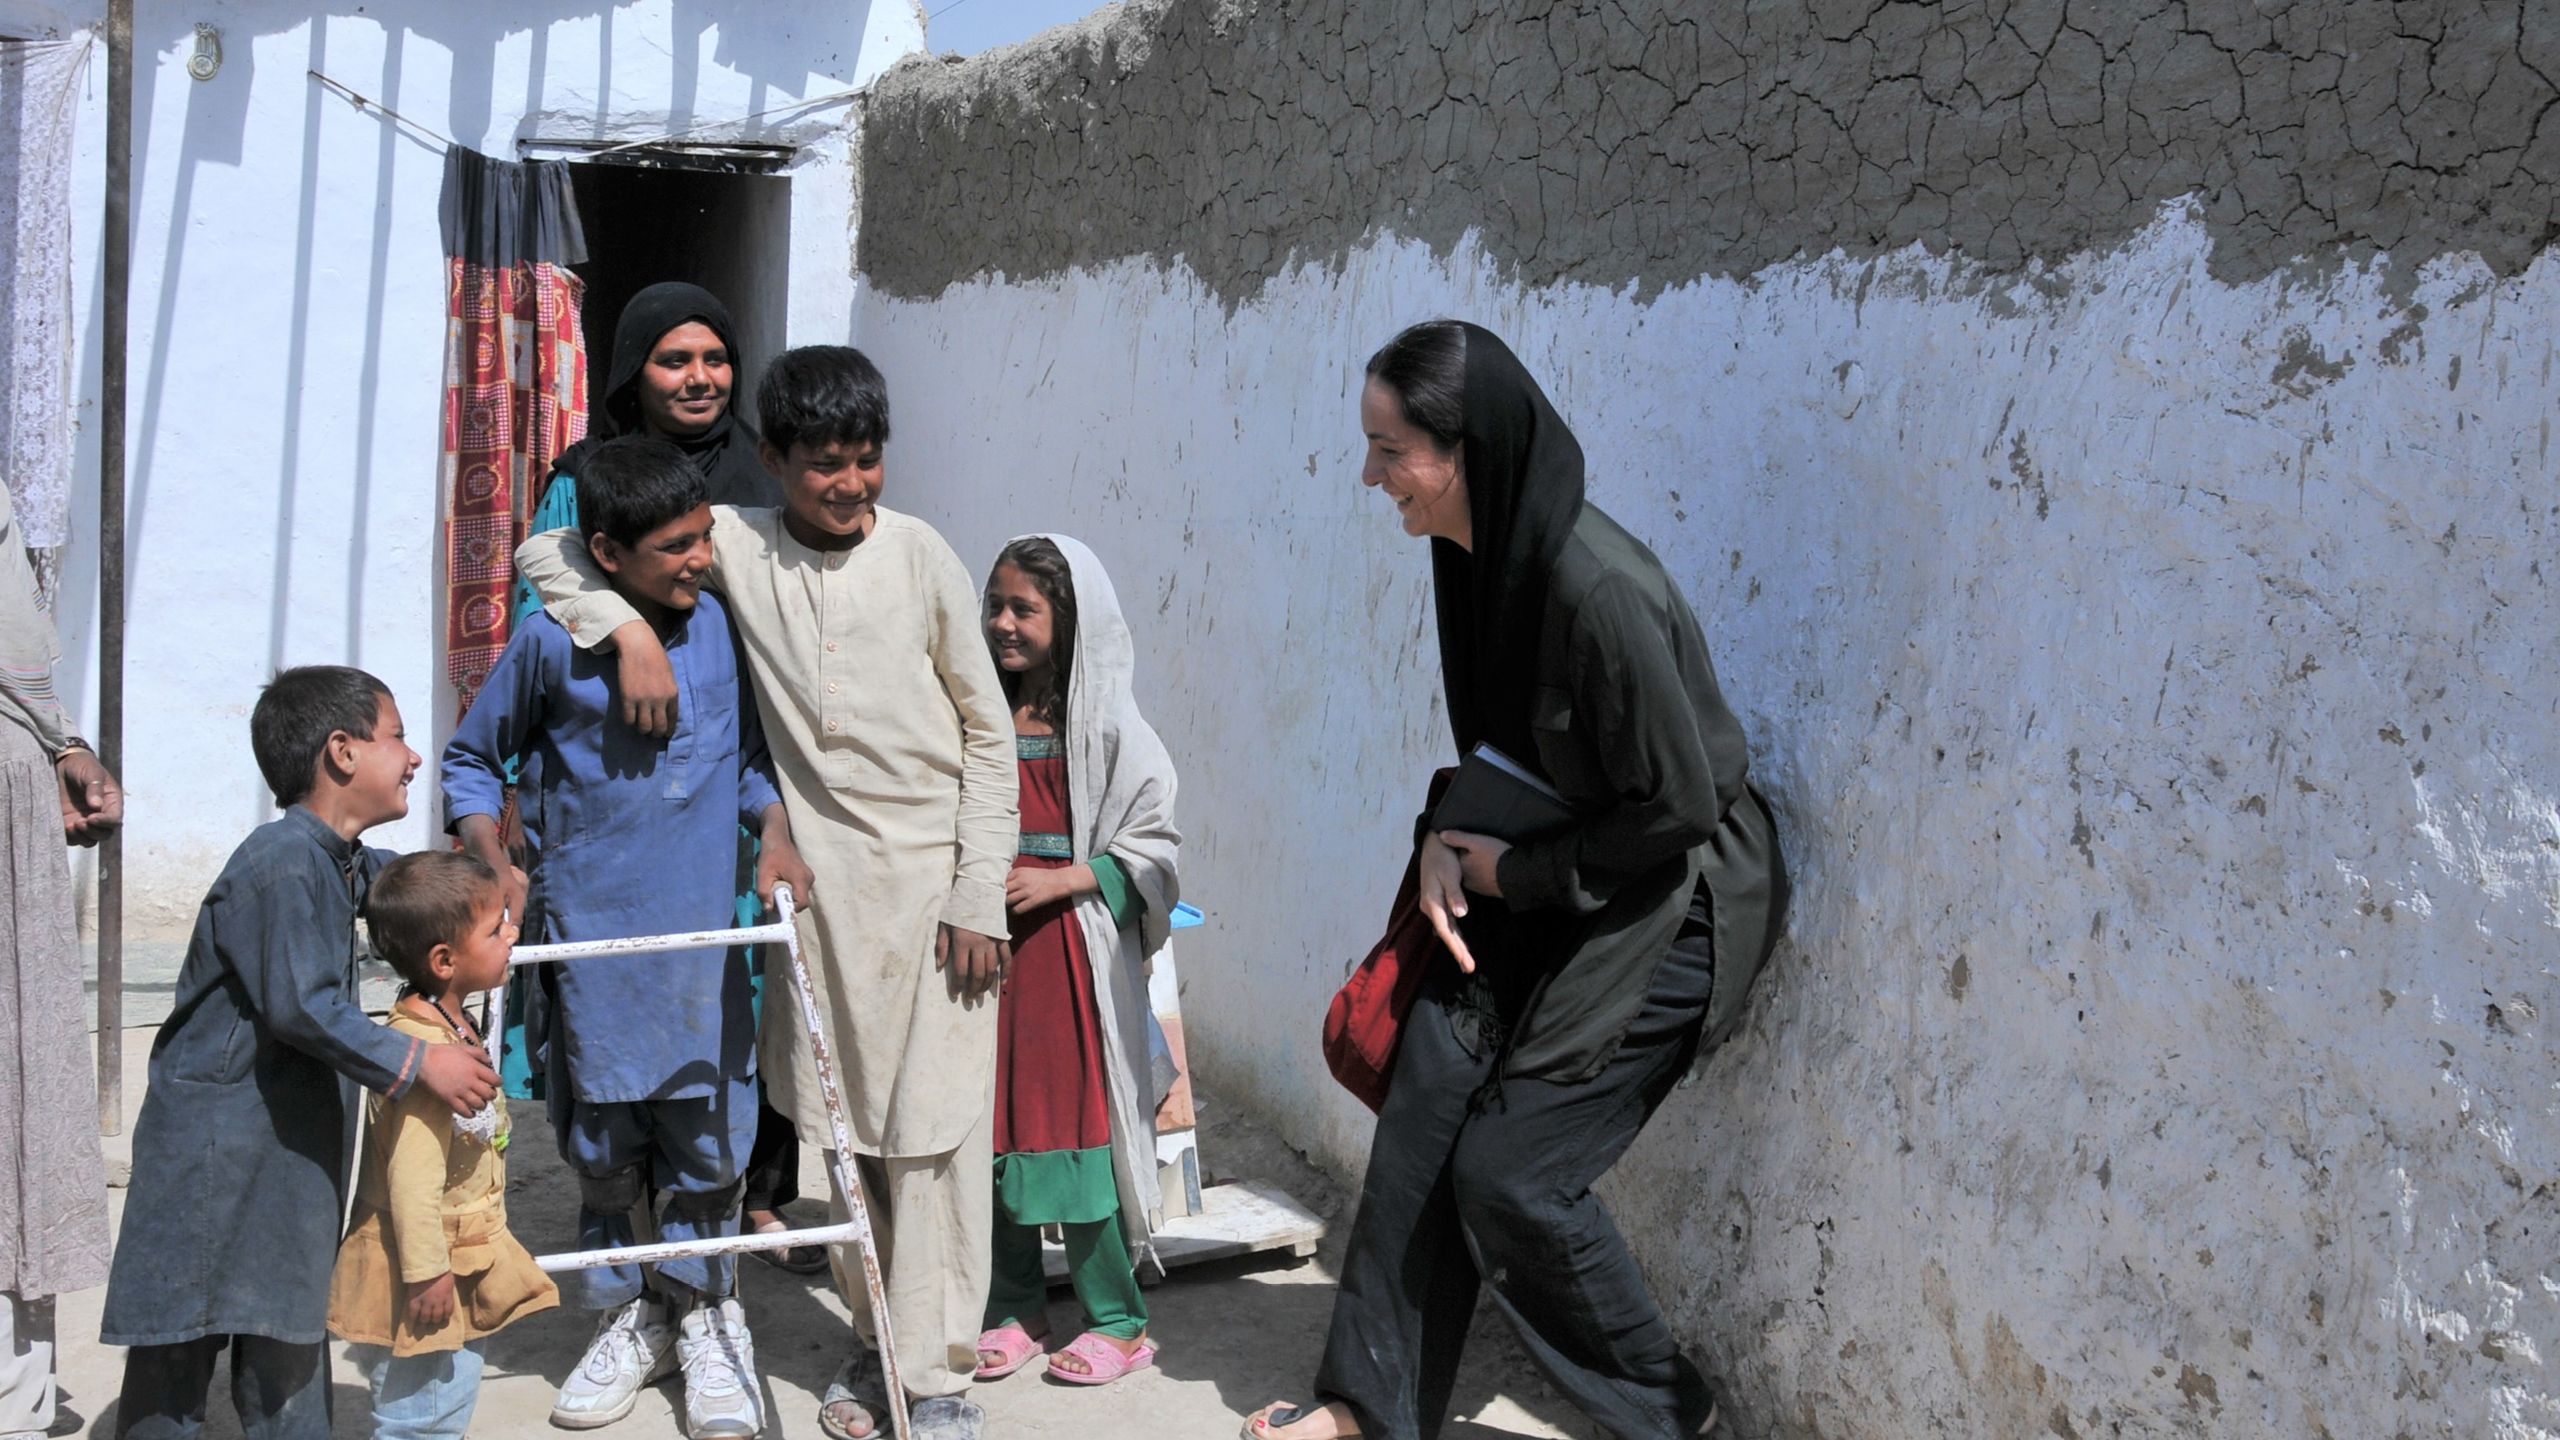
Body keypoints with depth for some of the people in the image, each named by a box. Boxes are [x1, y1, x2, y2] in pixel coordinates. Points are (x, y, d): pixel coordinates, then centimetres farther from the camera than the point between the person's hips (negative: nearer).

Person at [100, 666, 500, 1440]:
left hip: (292, 1130, 9)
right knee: (182, 1339, 0)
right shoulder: (283, 864, -21)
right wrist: (416, 1063, -23)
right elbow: (302, 1006, -27)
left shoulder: (340, 860, 9)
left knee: (289, 1332, 14)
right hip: (215, 1136, -9)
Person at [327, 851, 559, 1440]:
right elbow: (412, 1177, -28)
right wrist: (426, 1274, -25)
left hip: (460, 1261, 10)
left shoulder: (450, 1031, 8)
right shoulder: (424, 1050, -26)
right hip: (428, 1275, -10)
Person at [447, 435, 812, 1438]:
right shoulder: (552, 645, -8)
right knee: (601, 1140, 10)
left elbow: (751, 752, 13)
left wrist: (775, 833, -3)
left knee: (705, 1131, 5)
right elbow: (470, 760, 7)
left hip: (703, 935, 1)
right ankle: (627, 1318, 28)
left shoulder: (721, 625, -2)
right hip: (589, 936, -1)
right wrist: (492, 864, -4)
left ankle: (706, 1318, 23)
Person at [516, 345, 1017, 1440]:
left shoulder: (920, 557, -2)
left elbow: (989, 733, 2)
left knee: (934, 1125, -4)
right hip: (818, 873, 2)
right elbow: (549, 551, 6)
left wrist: (980, 895, -4)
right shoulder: (734, 544, 1)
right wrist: (628, 628, -13)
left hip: (930, 872, -2)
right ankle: (876, 1337, 25)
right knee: (841, 1122, 9)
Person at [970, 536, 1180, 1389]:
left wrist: (1060, 881, -16)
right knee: (994, 1125, 7)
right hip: (986, 942, 5)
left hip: (1075, 947, -5)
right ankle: (1016, 1311, 19)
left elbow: (1152, 851, -6)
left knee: (1081, 1122, -2)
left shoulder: (1109, 730, -5)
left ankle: (1117, 1322, 9)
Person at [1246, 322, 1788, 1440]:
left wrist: (1516, 871, -13)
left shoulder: (1597, 589, -29)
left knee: (1509, 1170, -5)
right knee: (1430, 1095, 2)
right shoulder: (1484, 555, -1)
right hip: (1547, 887, 8)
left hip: (1668, 906, -8)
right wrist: (1447, 838, -3)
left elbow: (1679, 805, -23)